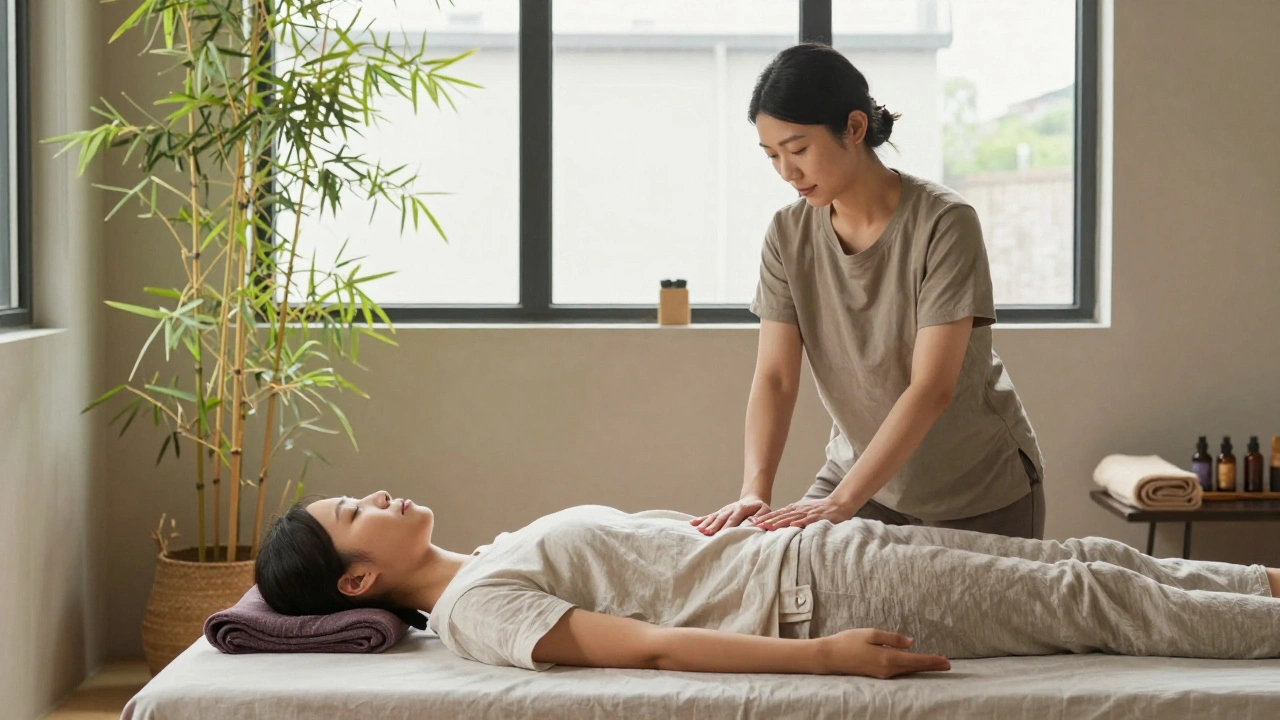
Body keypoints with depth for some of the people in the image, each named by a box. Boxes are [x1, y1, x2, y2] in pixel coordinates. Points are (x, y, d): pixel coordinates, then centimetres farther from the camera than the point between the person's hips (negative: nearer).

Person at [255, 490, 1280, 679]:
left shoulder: (488, 566, 14)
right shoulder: (475, 610, -15)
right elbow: (643, 645, -23)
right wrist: (821, 656, -28)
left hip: (810, 552, 8)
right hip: (814, 597, -8)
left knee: (1091, 563, 8)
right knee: (1090, 601, -4)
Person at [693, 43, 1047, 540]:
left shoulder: (945, 224, -23)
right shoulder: (789, 234, -8)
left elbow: (932, 389, -28)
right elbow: (774, 377, -12)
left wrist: (840, 502, -34)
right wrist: (754, 490, -29)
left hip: (981, 494, -3)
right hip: (861, 471, 4)